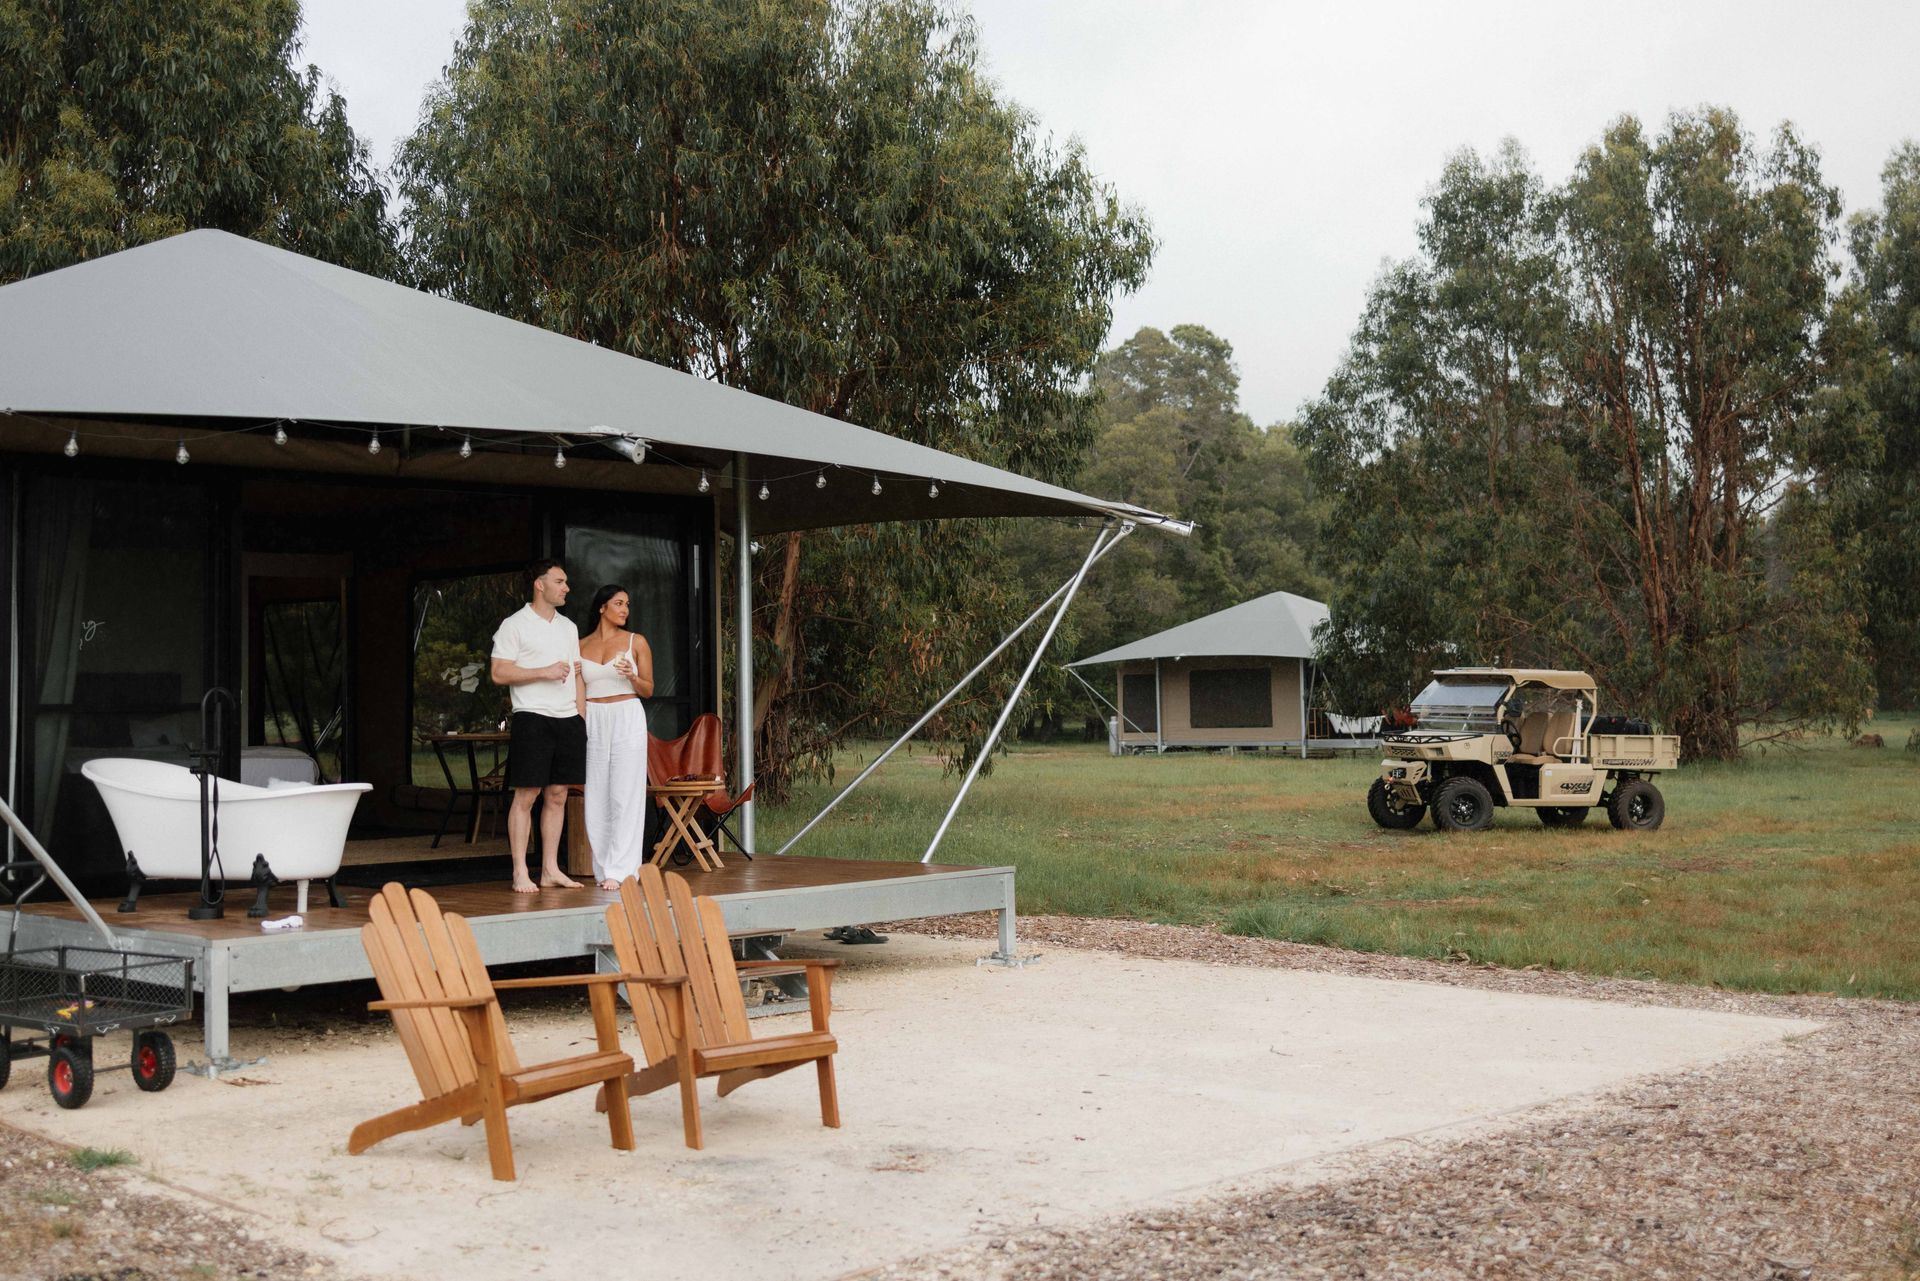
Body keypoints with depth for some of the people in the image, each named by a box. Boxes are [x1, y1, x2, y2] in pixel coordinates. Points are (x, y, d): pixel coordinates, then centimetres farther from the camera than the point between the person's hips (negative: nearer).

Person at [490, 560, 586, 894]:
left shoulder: (568, 627, 17)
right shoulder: (515, 625, -3)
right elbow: (499, 674, -9)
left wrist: (581, 718, 12)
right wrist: (544, 672, -15)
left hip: (568, 719, 6)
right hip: (532, 718, -6)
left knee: (557, 796, 7)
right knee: (525, 796, -6)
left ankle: (550, 869, 11)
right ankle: (520, 873, -3)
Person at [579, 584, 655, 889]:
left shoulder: (636, 642, 4)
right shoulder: (582, 646, 10)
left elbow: (648, 690, 4)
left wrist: (632, 676, -13)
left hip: (627, 718, -2)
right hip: (592, 723, 3)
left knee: (624, 795, -7)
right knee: (596, 798, 1)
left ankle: (620, 870, -7)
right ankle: (604, 868, 9)